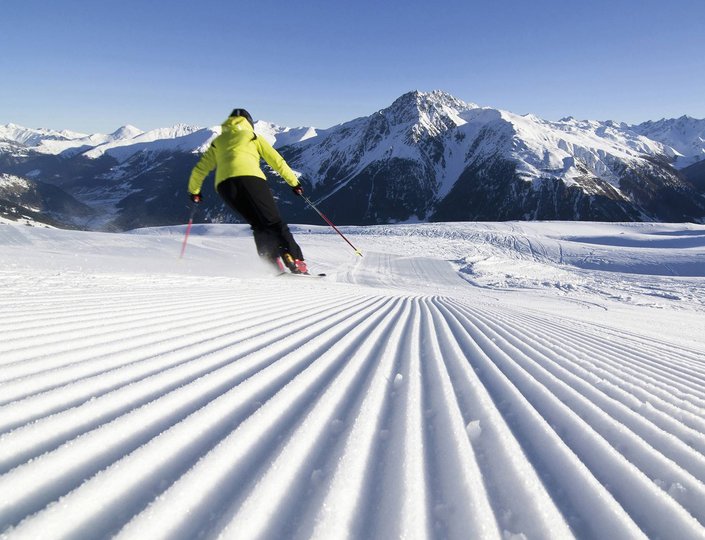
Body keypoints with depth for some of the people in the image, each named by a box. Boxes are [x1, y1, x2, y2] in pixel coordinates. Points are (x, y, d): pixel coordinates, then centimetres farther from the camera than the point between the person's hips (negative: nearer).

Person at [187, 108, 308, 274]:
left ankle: (272, 264, -3)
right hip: (250, 178, -3)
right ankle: (296, 262, -19)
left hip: (224, 183, 3)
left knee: (259, 226, 13)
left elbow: (200, 168, 31)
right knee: (274, 222, -4)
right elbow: (277, 160, 18)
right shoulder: (253, 136, 25)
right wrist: (294, 182, 22)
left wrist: (194, 191, 44)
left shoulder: (217, 142, 33)